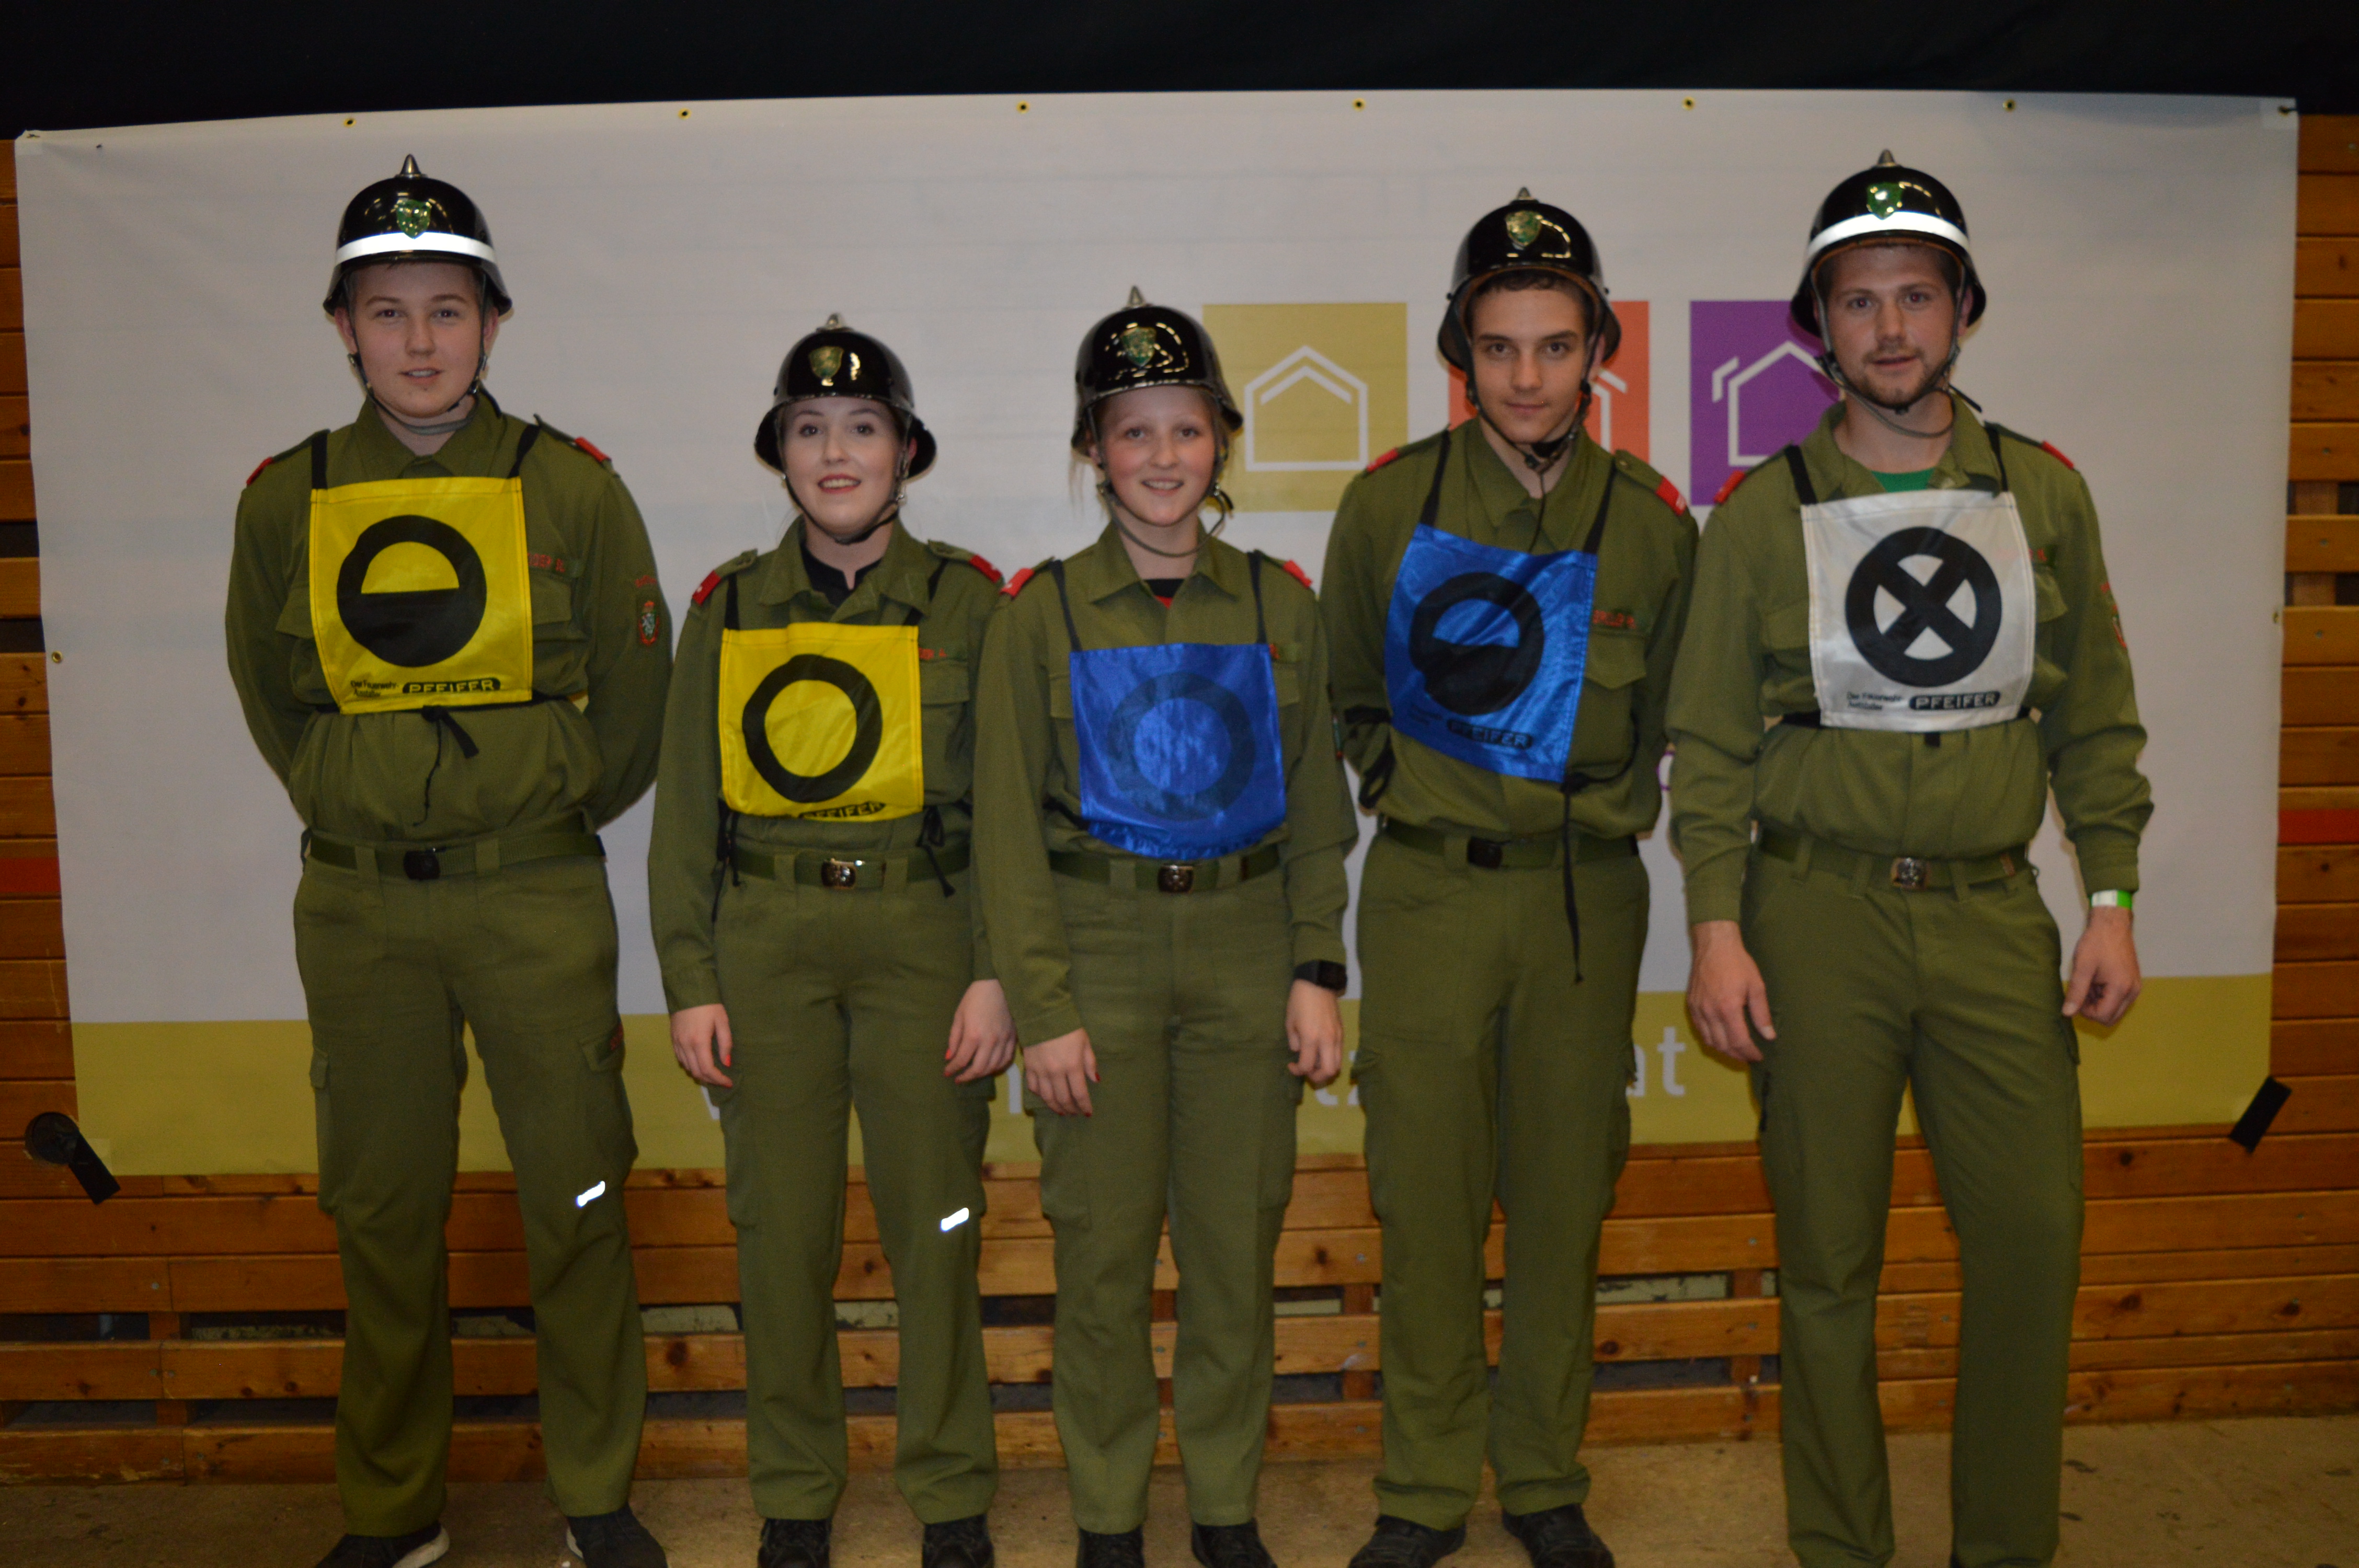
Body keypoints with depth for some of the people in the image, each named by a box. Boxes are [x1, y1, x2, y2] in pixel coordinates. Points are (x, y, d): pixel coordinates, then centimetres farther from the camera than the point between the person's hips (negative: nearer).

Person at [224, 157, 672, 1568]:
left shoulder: (570, 485, -1)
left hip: (539, 895, -2)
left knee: (577, 1198, 5)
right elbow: (273, 700, 16)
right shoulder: (284, 500, 4)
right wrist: (367, 814, 11)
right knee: (382, 1208, 11)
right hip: (358, 905, 2)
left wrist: (539, 808, 7)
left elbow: (636, 699, 5)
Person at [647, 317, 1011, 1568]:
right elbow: (685, 808, 8)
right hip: (765, 942, 2)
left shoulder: (968, 601, 4)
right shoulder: (727, 608, 8)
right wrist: (689, 982, 1)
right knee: (780, 1228, 6)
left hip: (924, 934, -1)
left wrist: (997, 974, -5)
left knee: (936, 1221, 3)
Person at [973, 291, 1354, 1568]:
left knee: (1238, 1241, 8)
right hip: (1099, 955, -1)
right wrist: (1041, 1006, -8)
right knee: (1104, 1246, 5)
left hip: (1248, 953, 2)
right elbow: (1007, 825, -3)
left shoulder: (1278, 605, 6)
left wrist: (1317, 971, 1)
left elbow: (1317, 805, 9)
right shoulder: (1042, 613, -1)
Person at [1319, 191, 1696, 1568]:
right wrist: (1412, 795, 8)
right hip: (1427, 890, -1)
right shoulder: (1389, 506, 0)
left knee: (1564, 1197, 8)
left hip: (1587, 896, 1)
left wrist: (1597, 815, 9)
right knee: (1427, 1200, 4)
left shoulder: (1650, 523, 2)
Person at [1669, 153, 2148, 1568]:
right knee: (1828, 1262, 6)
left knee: (2035, 1239, 2)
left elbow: (2096, 715, 11)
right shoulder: (1764, 513, 1)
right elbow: (1711, 742, 0)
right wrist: (1717, 929, -7)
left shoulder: (2044, 493, 7)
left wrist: (2115, 899, 4)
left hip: (1993, 915, 2)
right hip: (1819, 916, -2)